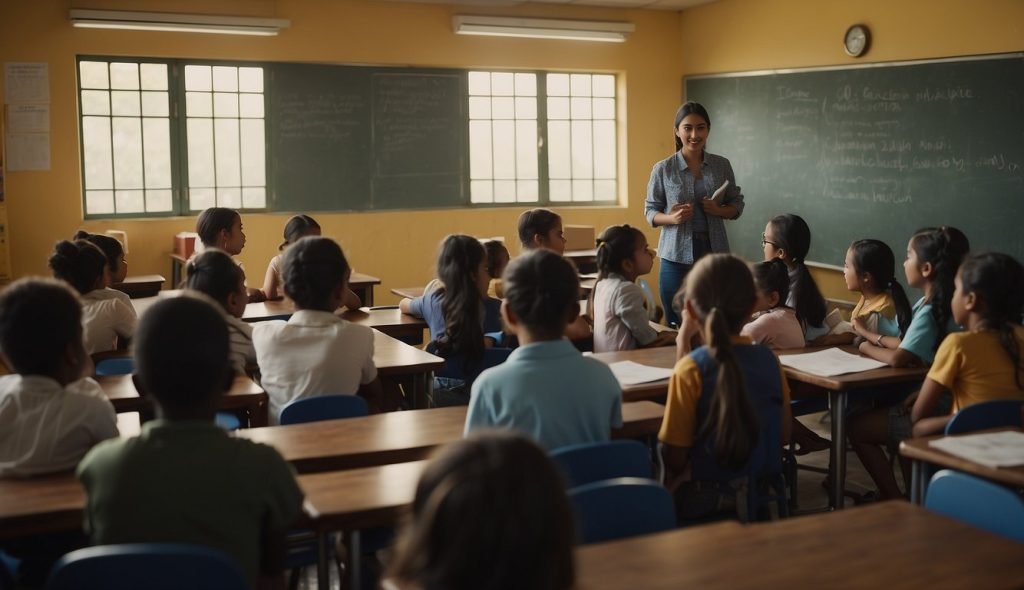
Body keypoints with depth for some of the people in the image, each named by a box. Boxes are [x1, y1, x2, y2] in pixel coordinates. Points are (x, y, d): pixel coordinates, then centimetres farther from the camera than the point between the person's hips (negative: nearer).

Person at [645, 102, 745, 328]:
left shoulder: (722, 165, 5)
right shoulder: (663, 169, -2)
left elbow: (737, 205, 11)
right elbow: (650, 211, 3)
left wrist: (718, 210, -10)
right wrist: (672, 218, -17)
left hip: (715, 253, 2)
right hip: (677, 256, -2)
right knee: (677, 324, 3)